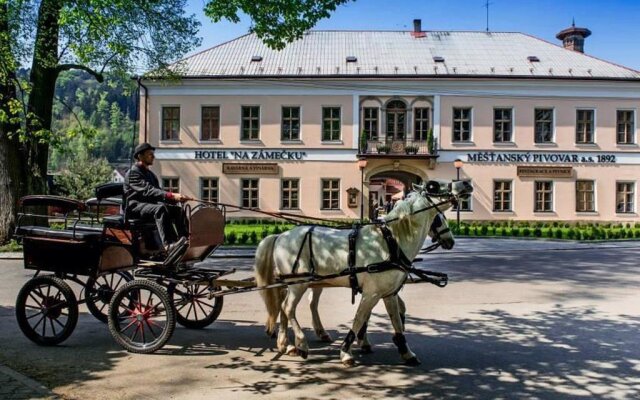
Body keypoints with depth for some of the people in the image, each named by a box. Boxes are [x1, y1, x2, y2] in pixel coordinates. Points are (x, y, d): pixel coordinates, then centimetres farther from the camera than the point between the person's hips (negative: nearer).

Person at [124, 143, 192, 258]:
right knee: (161, 208, -37)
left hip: (150, 205, 8)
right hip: (135, 207, -8)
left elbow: (157, 193, 15)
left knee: (178, 210, -15)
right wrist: (171, 196, -35)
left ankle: (187, 241, -34)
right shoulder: (133, 173, -7)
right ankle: (169, 246, -52)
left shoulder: (151, 174, 23)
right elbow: (148, 191, -23)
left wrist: (176, 198, -5)